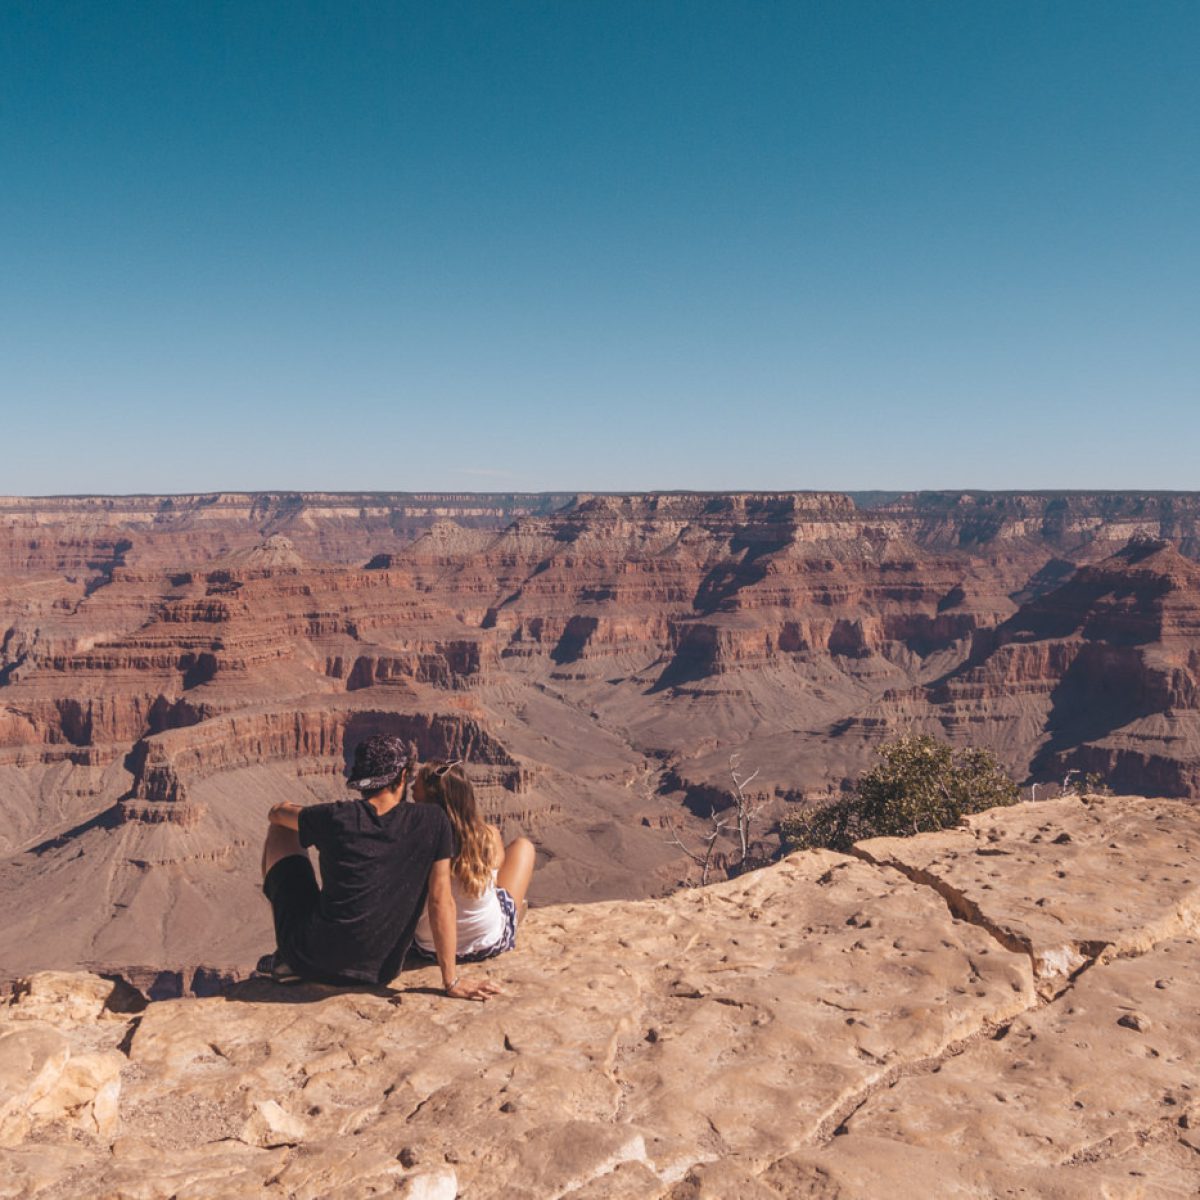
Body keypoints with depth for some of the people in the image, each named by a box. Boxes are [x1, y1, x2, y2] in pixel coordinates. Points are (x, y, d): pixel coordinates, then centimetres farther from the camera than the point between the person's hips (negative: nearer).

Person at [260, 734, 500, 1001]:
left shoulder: (336, 817, -9)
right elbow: (442, 902, -8)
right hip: (375, 974, 2)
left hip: (310, 957, -1)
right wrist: (452, 981, -4)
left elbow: (277, 813, 12)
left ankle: (287, 958, 21)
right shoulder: (432, 821, -8)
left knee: (279, 832, 16)